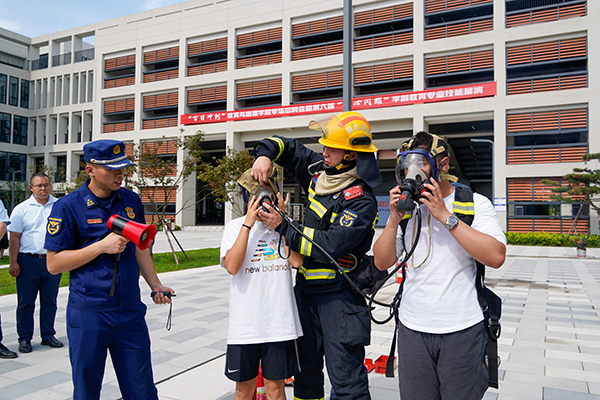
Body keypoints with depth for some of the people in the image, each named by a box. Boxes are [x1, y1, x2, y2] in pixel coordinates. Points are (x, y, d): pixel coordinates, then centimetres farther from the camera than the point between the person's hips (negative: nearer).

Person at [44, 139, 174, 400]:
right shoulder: (67, 207, -6)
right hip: (88, 313, -3)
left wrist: (156, 286, 12)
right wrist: (103, 245, -16)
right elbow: (54, 264, -7)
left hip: (130, 310, 3)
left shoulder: (132, 201, 8)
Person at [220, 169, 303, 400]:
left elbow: (297, 260, -10)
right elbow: (232, 266, -13)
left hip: (280, 321, 1)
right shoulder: (235, 227, 3)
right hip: (245, 322, -1)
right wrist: (248, 223, -13)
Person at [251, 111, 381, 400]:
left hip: (338, 296, -7)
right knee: (306, 367, 20)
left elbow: (330, 246, -27)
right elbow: (285, 146, 16)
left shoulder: (361, 200, -20)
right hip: (306, 288, 8)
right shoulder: (319, 171, 2)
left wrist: (283, 227, -21)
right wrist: (265, 154, -7)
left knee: (345, 376, -2)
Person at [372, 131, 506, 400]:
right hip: (412, 328, 3)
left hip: (462, 330, -3)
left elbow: (496, 257, -18)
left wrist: (445, 216, -18)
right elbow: (382, 262, 6)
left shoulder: (475, 203, -2)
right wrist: (394, 220, -8)